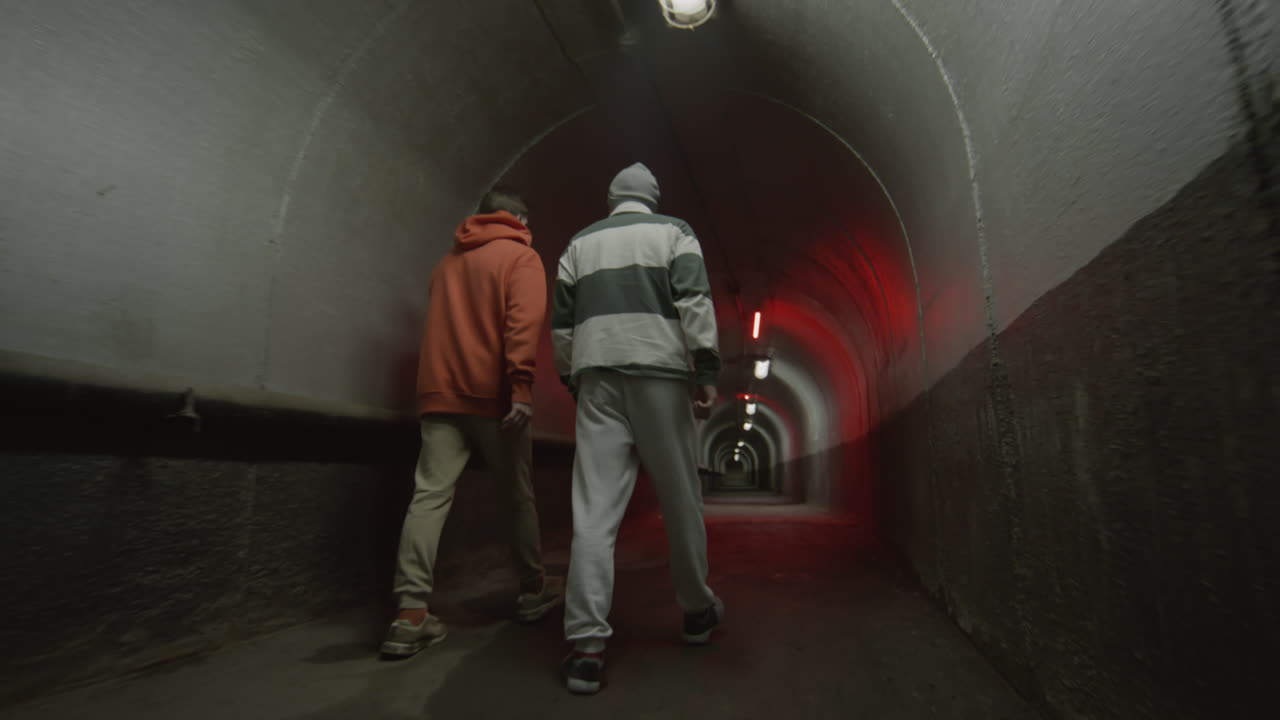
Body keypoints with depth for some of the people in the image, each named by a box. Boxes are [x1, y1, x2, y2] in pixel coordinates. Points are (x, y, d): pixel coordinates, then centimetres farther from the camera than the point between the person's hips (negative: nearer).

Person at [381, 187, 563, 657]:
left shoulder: (448, 262, 23)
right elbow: (523, 321, -13)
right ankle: (533, 592, 21)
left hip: (439, 392, 5)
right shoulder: (522, 257, 4)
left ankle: (411, 614, -10)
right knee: (520, 496, 9)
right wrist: (521, 384, -21)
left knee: (430, 494, -3)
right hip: (493, 394, -4)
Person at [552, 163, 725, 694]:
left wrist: (569, 378, 24)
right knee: (680, 500, 10)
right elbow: (694, 300, -5)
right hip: (658, 370, -2)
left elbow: (562, 321, 16)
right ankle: (697, 611, 25)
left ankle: (586, 644, -5)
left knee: (594, 509, -2)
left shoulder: (580, 243, 20)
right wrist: (707, 368, -8)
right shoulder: (672, 231, 11)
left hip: (597, 375, 3)